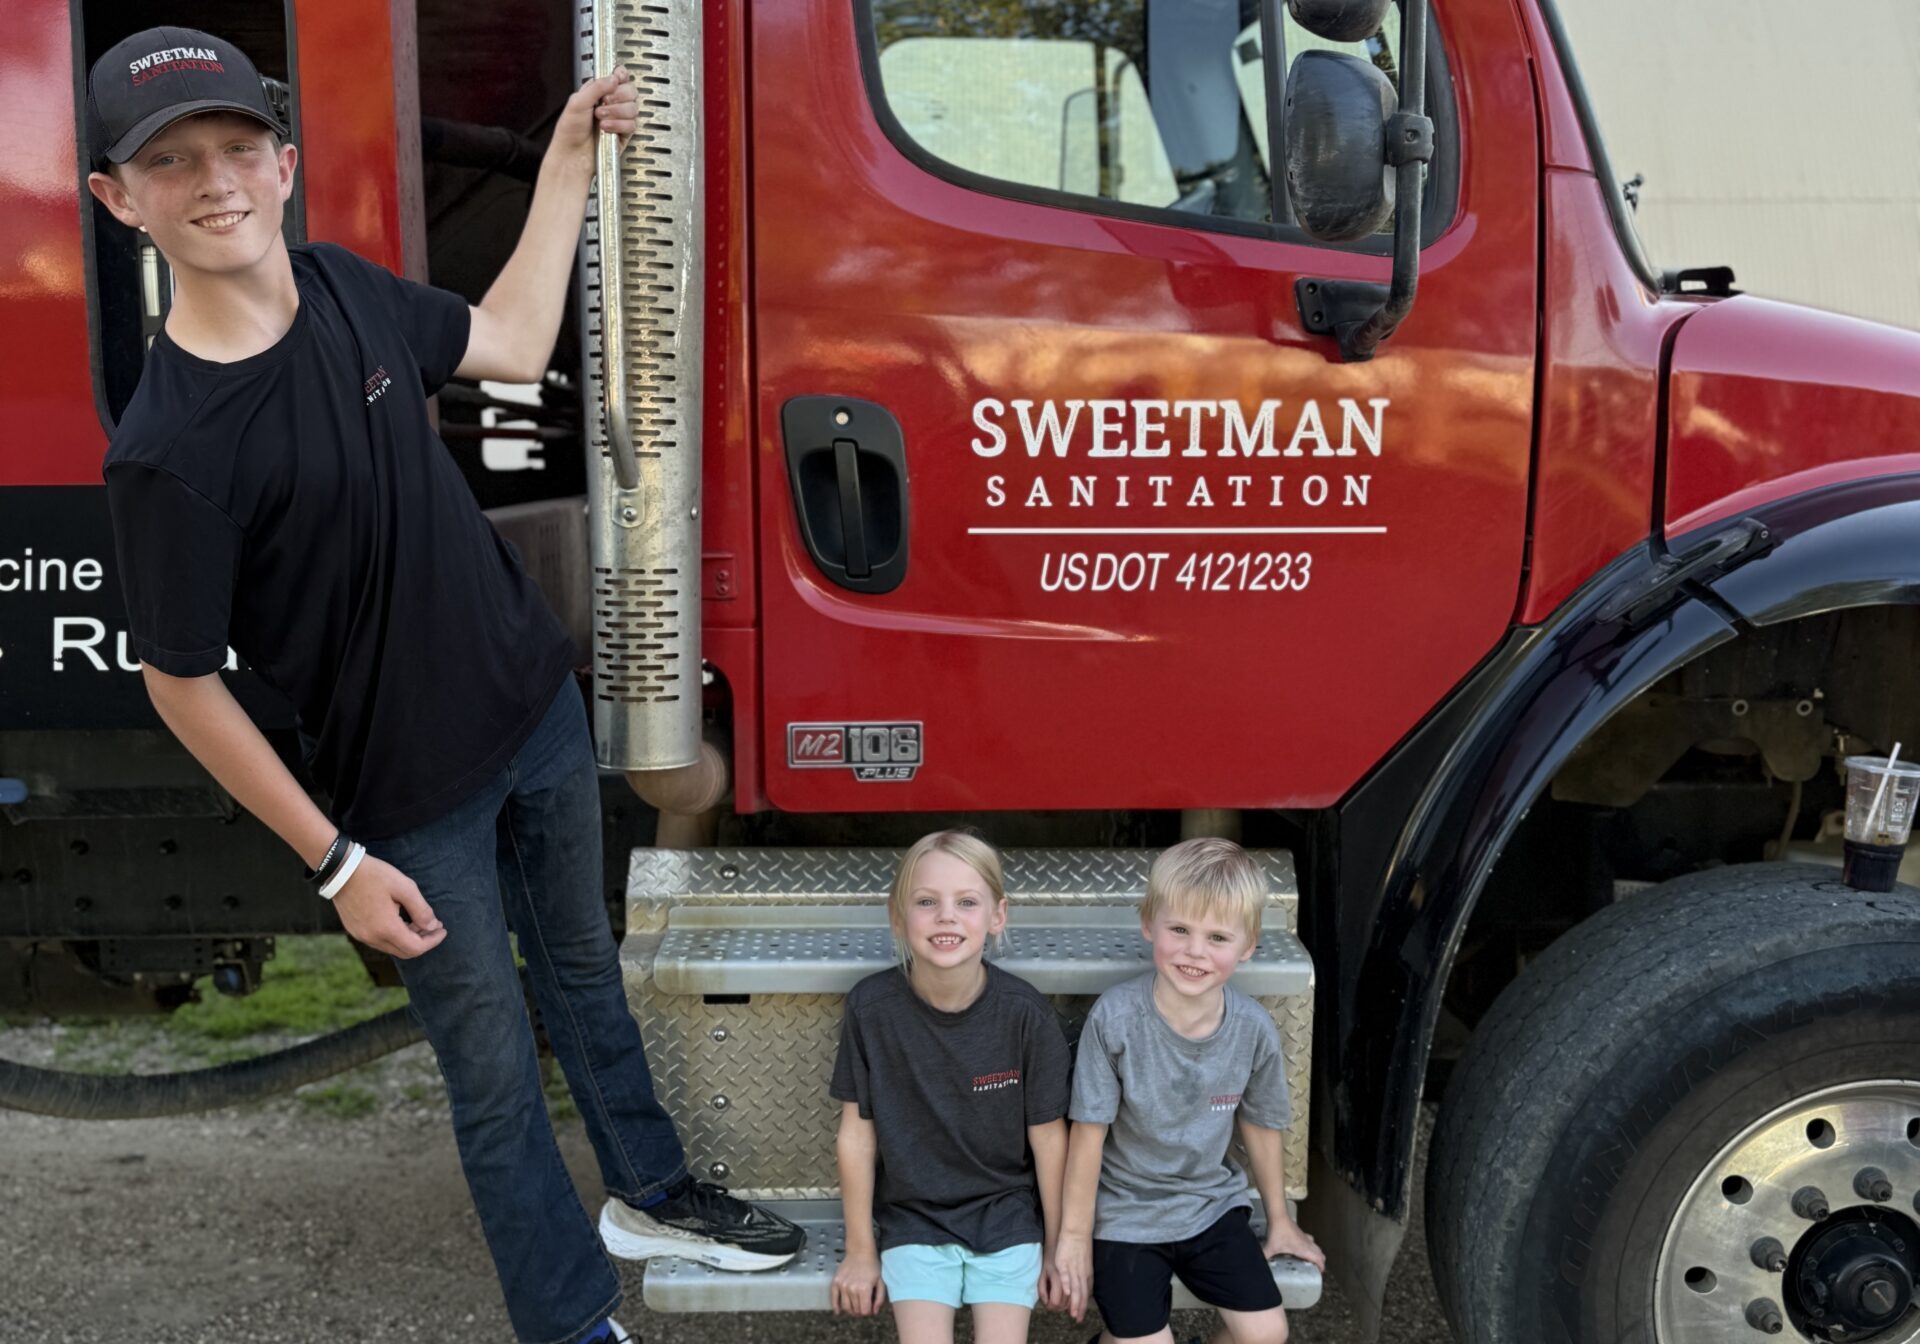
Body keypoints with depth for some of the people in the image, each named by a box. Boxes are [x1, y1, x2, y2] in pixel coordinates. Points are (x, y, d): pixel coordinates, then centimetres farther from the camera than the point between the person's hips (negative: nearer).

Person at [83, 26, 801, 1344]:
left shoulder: (343, 287, -6)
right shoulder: (170, 445, -26)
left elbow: (514, 343, 11)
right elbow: (182, 681, -16)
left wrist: (570, 156, 8)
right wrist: (336, 862, -12)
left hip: (539, 707, 7)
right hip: (415, 794, -6)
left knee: (585, 971, 25)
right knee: (496, 1079, 9)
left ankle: (651, 1195, 49)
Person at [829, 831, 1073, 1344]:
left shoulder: (1025, 1013, -16)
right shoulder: (871, 1007, -14)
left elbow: (1048, 1137, -5)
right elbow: (857, 1133, -4)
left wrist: (1058, 1248, 4)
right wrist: (861, 1251, 3)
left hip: (1006, 1216, 0)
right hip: (911, 1217, 0)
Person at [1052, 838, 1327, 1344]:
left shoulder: (1254, 1030, -13)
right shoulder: (1115, 1017, -23)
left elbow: (1260, 1126, 4)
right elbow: (1090, 1130, -14)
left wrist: (1279, 1220, 16)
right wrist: (1075, 1234, -7)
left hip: (1211, 1202, 3)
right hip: (1125, 1211, -3)